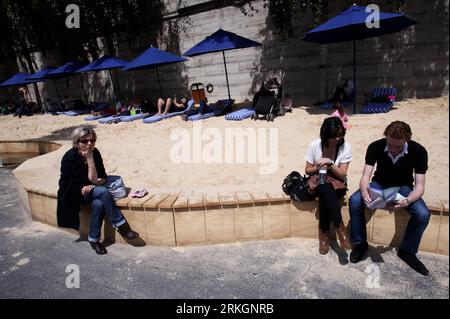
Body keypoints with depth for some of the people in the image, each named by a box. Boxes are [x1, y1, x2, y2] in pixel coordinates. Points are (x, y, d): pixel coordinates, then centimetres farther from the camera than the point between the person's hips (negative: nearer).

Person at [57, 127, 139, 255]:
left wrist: (97, 183, -24)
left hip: (89, 190, 5)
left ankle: (94, 239, -11)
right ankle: (121, 225, -23)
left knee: (98, 204, -30)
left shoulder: (95, 153, -6)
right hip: (73, 194, -4)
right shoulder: (69, 158, -21)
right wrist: (89, 159, -26)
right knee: (103, 192, -31)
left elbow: (103, 178, -4)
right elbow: (92, 180, -23)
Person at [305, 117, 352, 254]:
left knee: (325, 195, -35)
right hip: (318, 183, 0)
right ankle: (340, 228, -30)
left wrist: (330, 163, -27)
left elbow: (342, 175, -11)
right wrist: (318, 167, -22)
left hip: (337, 185, 0)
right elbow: (308, 170, -1)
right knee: (325, 189, -36)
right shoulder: (314, 145, -10)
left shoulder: (345, 148, -11)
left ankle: (324, 232, -23)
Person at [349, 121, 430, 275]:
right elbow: (365, 177, -21)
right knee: (354, 201, -27)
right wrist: (364, 192, -44)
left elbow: (420, 186, -21)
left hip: (403, 186, 0)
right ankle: (360, 243, -6)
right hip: (380, 184, 0)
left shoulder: (419, 151, -20)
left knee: (423, 214, -27)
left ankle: (407, 251, 0)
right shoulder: (375, 147, -20)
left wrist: (407, 201, -43)